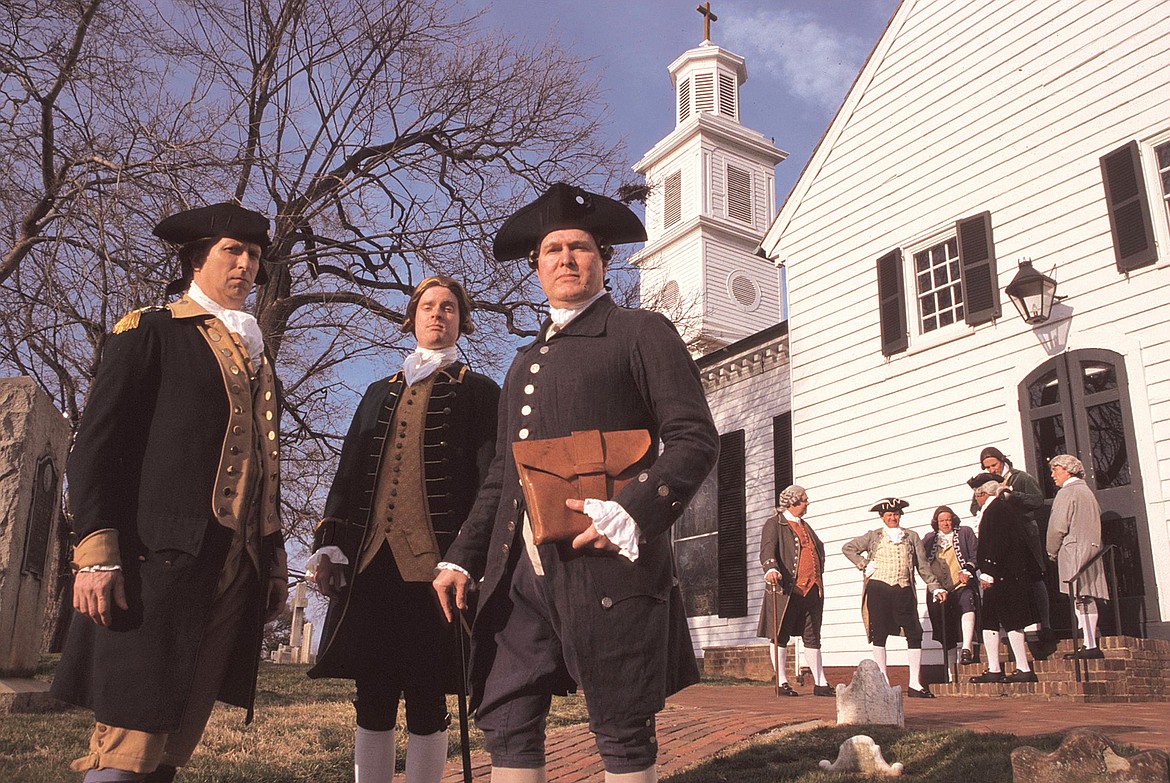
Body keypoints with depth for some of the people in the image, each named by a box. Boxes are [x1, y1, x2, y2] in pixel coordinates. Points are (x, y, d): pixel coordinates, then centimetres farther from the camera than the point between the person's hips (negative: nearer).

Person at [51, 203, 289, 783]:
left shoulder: (255, 356, 23)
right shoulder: (151, 331, 6)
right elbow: (96, 442, -4)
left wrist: (274, 559, 15)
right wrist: (96, 552, -14)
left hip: (238, 569, 6)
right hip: (163, 558, -5)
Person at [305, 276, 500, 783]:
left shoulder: (479, 392, 10)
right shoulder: (380, 393, 23)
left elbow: (489, 479, 1)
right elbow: (349, 473, 18)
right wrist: (329, 546, 7)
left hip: (433, 563, -4)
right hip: (371, 560, 4)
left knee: (425, 702, 1)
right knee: (372, 699, 7)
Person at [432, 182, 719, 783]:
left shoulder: (642, 333, 4)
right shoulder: (526, 361, 23)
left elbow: (695, 438, -6)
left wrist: (630, 513, -20)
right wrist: (462, 558, 14)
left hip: (606, 563, -6)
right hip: (521, 570, 6)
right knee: (504, 722, 6)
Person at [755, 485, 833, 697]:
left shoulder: (805, 526, 21)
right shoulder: (774, 524, -3)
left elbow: (820, 549, 35)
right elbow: (767, 551, -17)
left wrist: (818, 574, 24)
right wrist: (771, 569, -36)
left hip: (811, 590, 7)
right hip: (787, 589, -7)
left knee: (812, 637, 10)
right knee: (780, 636, 0)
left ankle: (820, 683, 15)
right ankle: (782, 683, 7)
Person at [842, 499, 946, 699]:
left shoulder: (911, 536, 13)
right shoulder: (873, 536, 9)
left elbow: (922, 566, 12)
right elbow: (848, 548, 13)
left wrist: (936, 588, 3)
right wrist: (864, 564, 2)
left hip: (904, 590, 1)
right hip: (878, 589, -1)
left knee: (914, 634, -5)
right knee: (879, 634, 0)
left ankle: (915, 684, 2)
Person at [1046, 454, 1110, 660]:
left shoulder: (1066, 492, -7)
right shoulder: (1086, 490, 21)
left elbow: (1058, 527, -13)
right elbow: (1095, 520, 22)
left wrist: (1052, 552, 0)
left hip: (1074, 550, -9)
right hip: (1091, 549, 9)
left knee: (1081, 600, -11)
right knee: (1087, 600, 8)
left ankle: (1091, 646, -13)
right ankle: (1092, 645, 9)